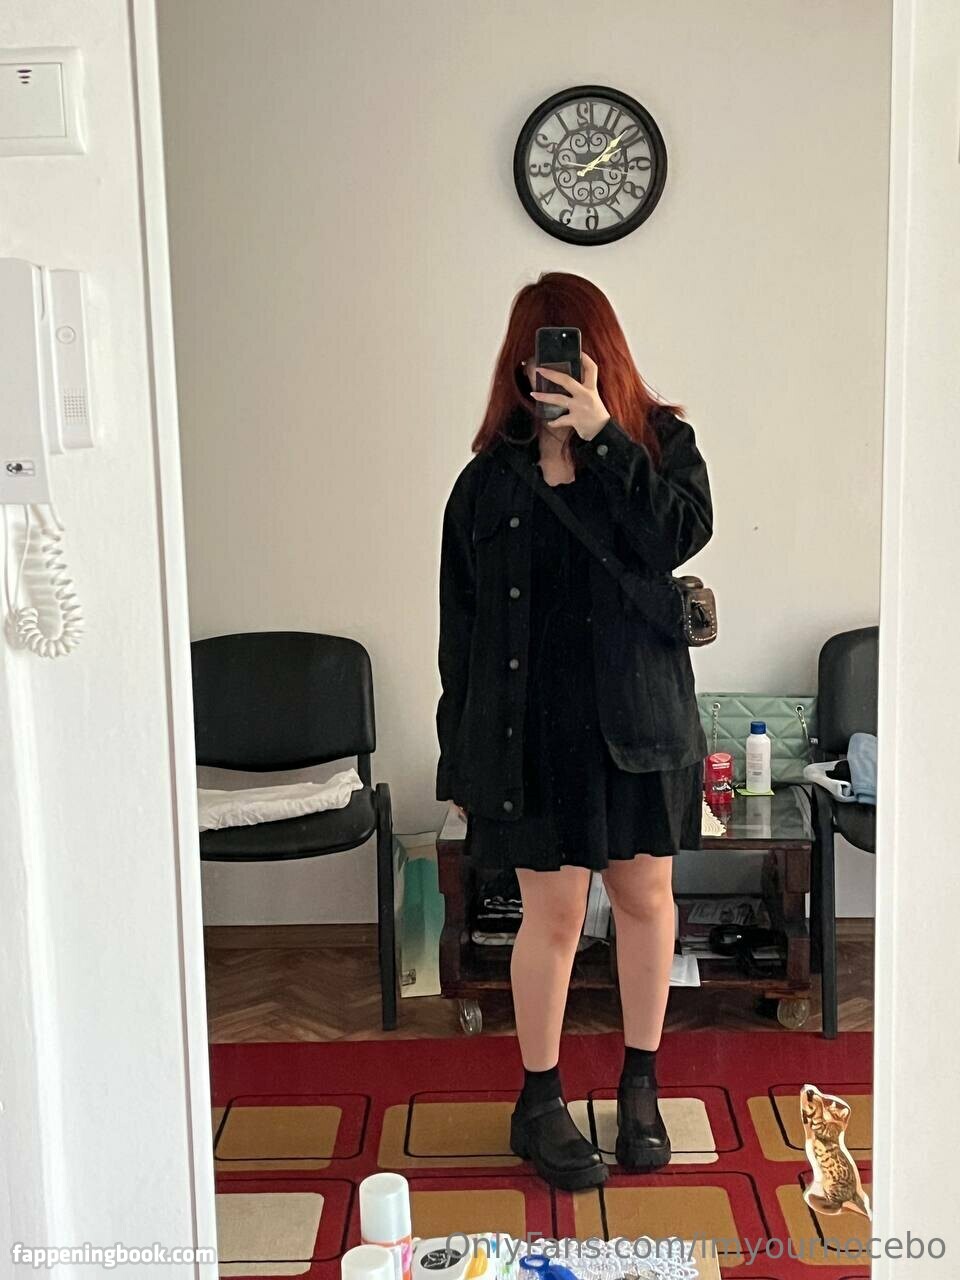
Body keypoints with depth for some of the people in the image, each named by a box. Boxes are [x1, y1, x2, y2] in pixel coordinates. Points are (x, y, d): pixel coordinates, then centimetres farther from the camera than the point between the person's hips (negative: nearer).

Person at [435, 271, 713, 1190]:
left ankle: (640, 1083, 33)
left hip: (639, 718, 1)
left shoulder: (660, 440, 2)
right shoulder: (491, 478, 1)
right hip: (534, 727, -1)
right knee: (554, 912, 4)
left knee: (645, 896, 12)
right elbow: (461, 625, 3)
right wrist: (460, 762, 3)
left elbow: (681, 533, -19)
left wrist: (600, 436, -21)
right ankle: (539, 1105, 23)